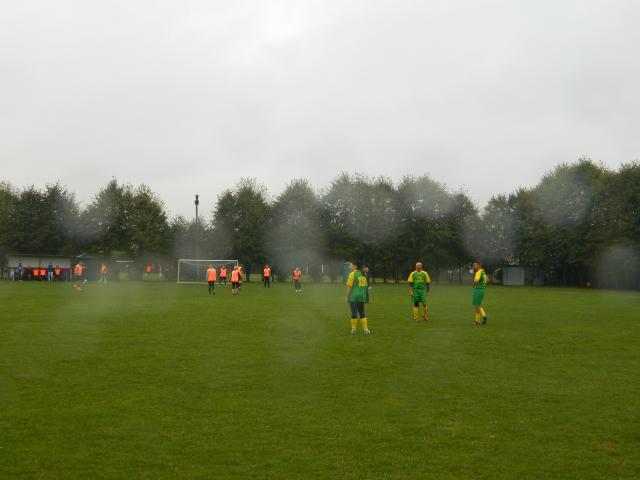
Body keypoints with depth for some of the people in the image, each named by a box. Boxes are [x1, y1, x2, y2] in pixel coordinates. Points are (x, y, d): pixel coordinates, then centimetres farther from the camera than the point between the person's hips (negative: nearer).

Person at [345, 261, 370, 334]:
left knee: (354, 313, 0)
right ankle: (365, 329, 5)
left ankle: (353, 329, 5)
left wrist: (346, 296, -9)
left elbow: (349, 286, -13)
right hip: (361, 297, 5)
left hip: (353, 297, -5)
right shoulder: (363, 274, 10)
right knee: (362, 313, 11)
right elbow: (365, 286, 16)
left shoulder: (352, 274, -10)